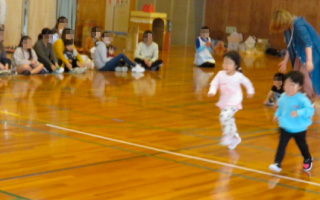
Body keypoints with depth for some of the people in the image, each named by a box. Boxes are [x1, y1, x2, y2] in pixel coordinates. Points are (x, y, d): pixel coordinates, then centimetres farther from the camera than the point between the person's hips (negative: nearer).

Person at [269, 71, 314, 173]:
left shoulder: (302, 99, -25)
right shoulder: (283, 97, -7)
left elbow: (310, 110, -31)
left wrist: (299, 113, -42)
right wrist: (277, 114, 2)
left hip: (299, 128, -3)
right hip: (285, 127, 3)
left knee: (302, 145, 18)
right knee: (282, 145, -7)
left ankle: (308, 159, 45)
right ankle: (277, 163, -7)